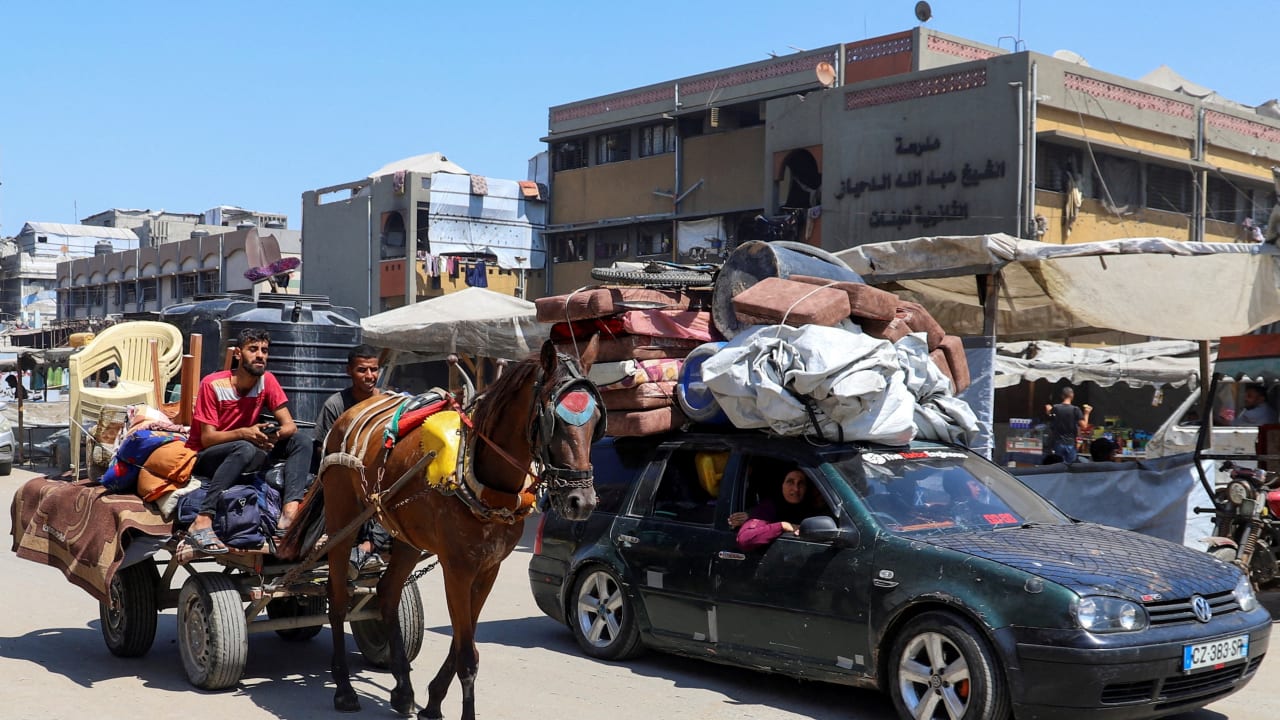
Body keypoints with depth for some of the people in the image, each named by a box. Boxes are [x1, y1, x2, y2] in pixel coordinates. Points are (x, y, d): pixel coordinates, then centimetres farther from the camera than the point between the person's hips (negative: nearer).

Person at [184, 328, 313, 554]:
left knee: (302, 442, -13)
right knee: (246, 449, -38)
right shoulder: (213, 384, -16)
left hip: (244, 455, 6)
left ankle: (289, 516, -32)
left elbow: (289, 425, -6)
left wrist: (274, 434, -30)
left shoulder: (267, 381, -3)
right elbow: (207, 438, -19)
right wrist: (244, 433, -37)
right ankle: (202, 522, -42)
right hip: (204, 458, -6)